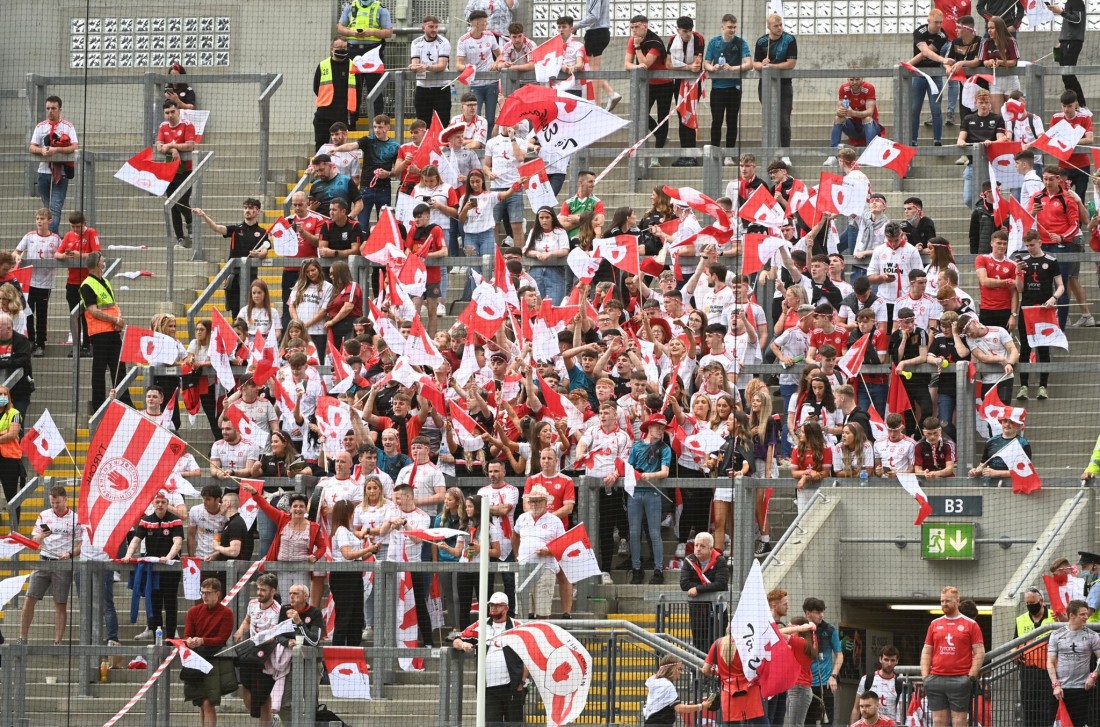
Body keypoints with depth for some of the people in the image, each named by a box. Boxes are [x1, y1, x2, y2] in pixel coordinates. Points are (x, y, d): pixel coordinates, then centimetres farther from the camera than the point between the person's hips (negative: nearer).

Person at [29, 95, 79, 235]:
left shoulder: (68, 127, 1)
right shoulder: (40, 127, 11)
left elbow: (74, 147, -9)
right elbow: (32, 148, 6)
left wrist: (56, 150, -22)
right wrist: (42, 150, -16)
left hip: (61, 173, -4)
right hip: (44, 171, 4)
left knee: (55, 208, -14)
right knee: (47, 208, 11)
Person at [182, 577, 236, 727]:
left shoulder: (226, 613, -1)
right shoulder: (194, 611, 11)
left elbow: (222, 639, -7)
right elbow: (186, 636, 7)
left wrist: (202, 641, -22)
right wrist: (189, 641, -18)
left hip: (215, 662, -5)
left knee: (208, 704, -14)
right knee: (201, 705, 7)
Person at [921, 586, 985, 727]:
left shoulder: (970, 625, 3)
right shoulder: (934, 625, 14)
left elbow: (979, 653, 1)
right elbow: (926, 652, 16)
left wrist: (971, 677, -8)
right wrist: (925, 677, 4)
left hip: (960, 680, -4)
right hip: (936, 680, 4)